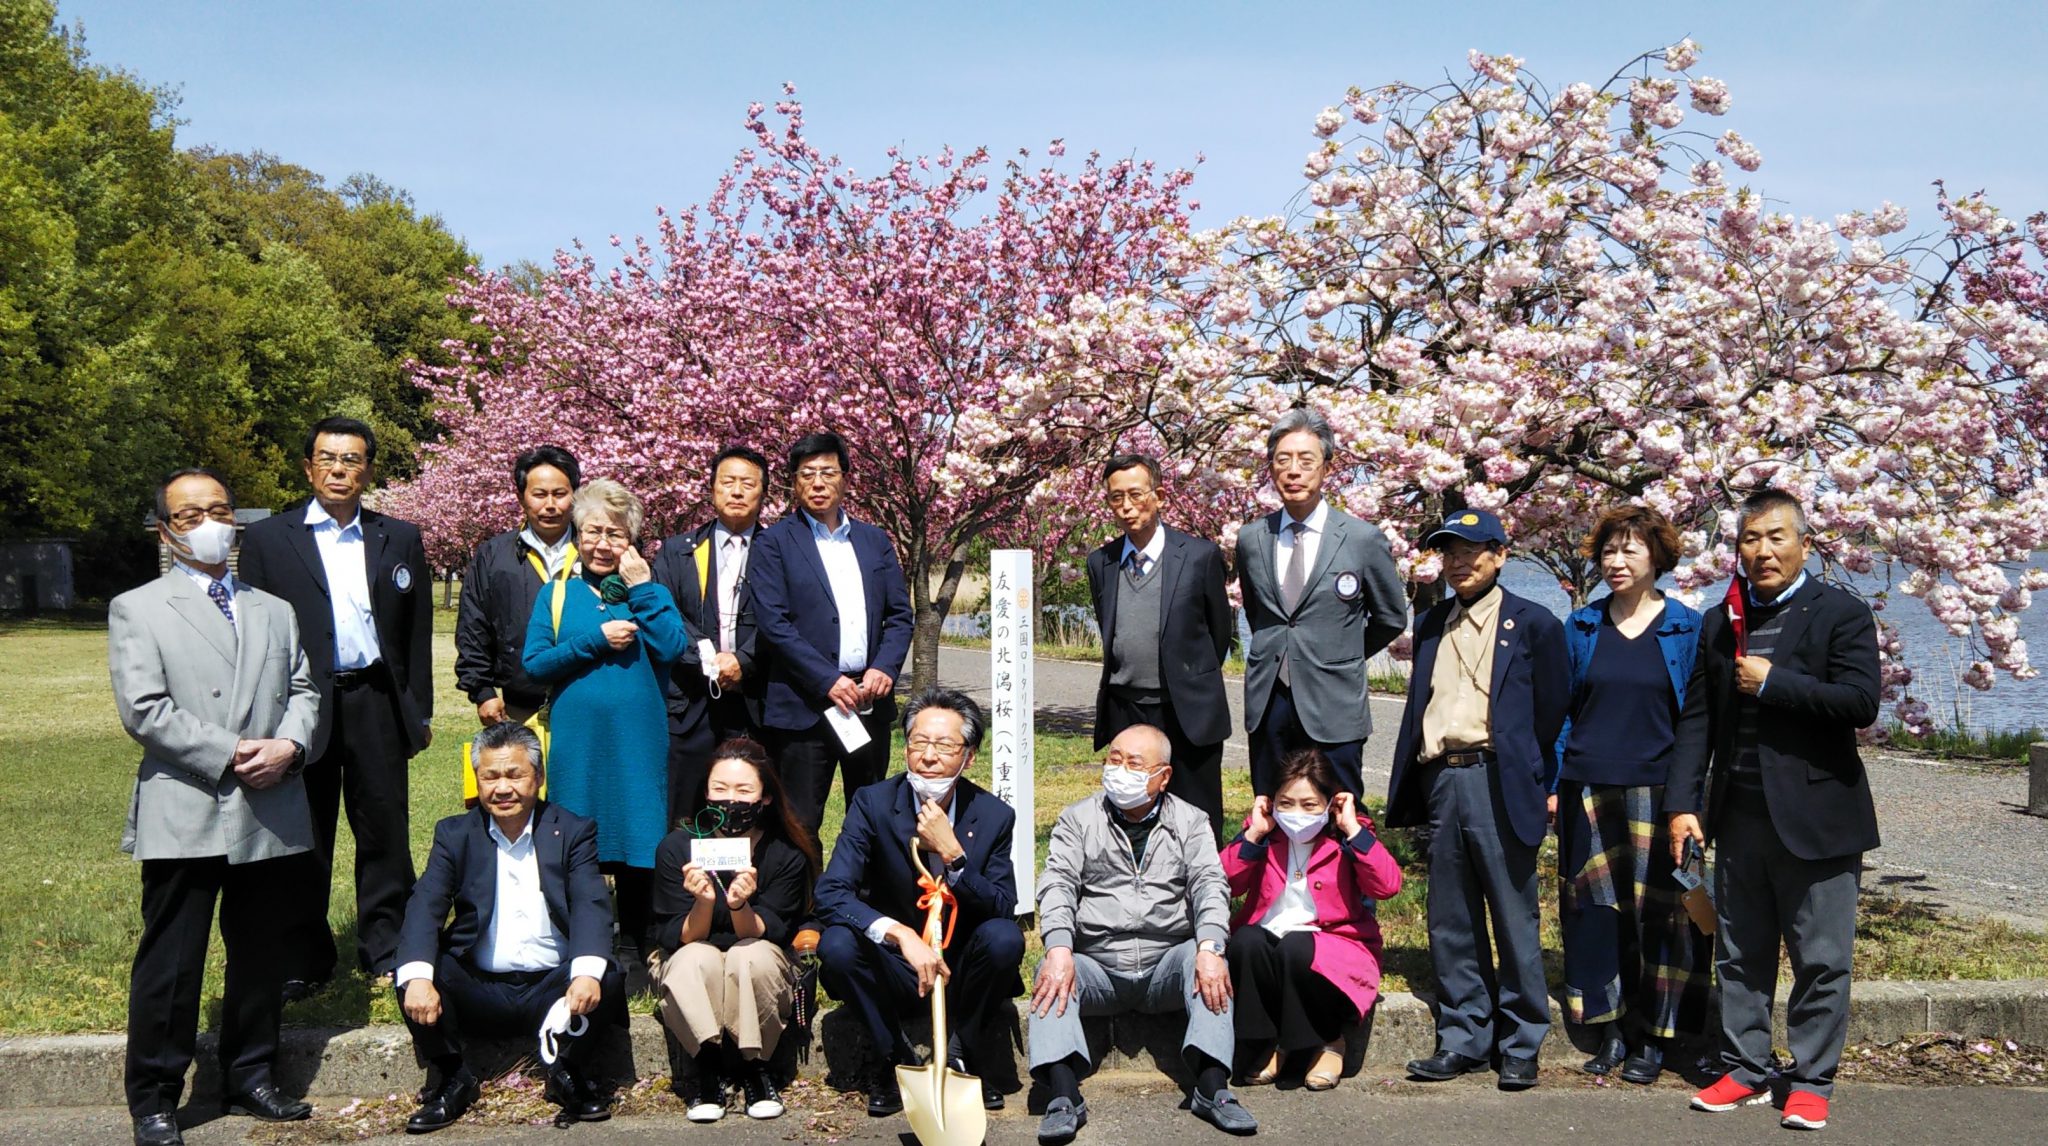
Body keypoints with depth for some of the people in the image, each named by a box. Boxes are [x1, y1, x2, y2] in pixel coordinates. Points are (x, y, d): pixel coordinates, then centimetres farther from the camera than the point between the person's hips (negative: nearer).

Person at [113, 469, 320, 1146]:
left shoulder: (275, 611, 18)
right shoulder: (137, 609, 3)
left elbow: (303, 691, 12)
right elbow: (143, 710, -8)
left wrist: (288, 745, -9)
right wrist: (229, 755, -14)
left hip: (268, 812, 4)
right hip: (183, 814, -4)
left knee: (258, 953, 12)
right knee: (171, 962, -1)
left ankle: (250, 1078, 24)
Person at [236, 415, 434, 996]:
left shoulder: (400, 539, 11)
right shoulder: (267, 539, 5)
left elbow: (418, 631, 11)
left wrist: (420, 710, 8)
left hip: (377, 704, 1)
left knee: (386, 833, 6)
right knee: (303, 839, 6)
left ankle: (387, 948, 18)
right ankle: (302, 960, 16)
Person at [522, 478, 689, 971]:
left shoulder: (650, 591, 9)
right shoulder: (557, 595, 9)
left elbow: (672, 648, -8)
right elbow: (535, 663, -1)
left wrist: (641, 589, -9)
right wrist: (595, 641, -10)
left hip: (636, 738, 0)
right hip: (576, 738, 1)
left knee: (636, 839, 2)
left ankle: (634, 946, 14)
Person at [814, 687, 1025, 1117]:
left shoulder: (994, 816, -7)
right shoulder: (873, 804, -11)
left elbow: (1004, 909, -12)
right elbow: (830, 893, -21)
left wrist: (951, 852, -28)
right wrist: (901, 934, -37)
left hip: (962, 970, 1)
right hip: (894, 967, 0)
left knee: (1005, 937, -29)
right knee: (836, 946, -29)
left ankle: (959, 1055, -4)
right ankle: (897, 1057, -4)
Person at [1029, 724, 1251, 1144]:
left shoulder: (1190, 822, 10)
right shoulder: (1077, 819, 9)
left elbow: (1210, 885, -3)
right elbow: (1058, 885, -4)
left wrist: (1210, 947, -24)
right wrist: (1059, 949, -24)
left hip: (1166, 964, 0)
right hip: (1096, 964, 0)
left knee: (1206, 963, -30)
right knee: (1051, 975, -28)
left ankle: (1212, 1089, -34)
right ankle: (1064, 1097, -37)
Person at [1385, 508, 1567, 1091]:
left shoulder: (1533, 623, 2)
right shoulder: (1431, 626, 17)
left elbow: (1551, 712, 1)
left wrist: (1544, 787, -3)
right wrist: (1408, 789, 13)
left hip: (1500, 782, -5)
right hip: (1441, 781, 5)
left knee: (1514, 920, 2)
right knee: (1451, 923, 9)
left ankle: (1521, 1046, 12)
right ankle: (1462, 1039, 18)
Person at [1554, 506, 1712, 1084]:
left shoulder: (1687, 628, 2)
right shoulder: (1582, 627, 9)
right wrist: (1551, 784, 4)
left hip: (1657, 791, -2)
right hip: (1589, 791, 2)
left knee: (1659, 910, -1)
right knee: (1597, 909, 5)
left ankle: (1653, 1037, 10)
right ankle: (1612, 1029, 16)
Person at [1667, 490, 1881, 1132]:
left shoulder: (1842, 615, -3)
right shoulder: (1719, 625, 11)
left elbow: (1861, 703, -17)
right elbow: (1696, 721, 8)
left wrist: (1771, 682, -15)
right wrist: (1682, 804, 0)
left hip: (1815, 819, -5)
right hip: (1738, 818, 5)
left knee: (1821, 960, 3)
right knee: (1740, 956, 12)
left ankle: (1811, 1080, 15)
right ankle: (1745, 1070, 23)